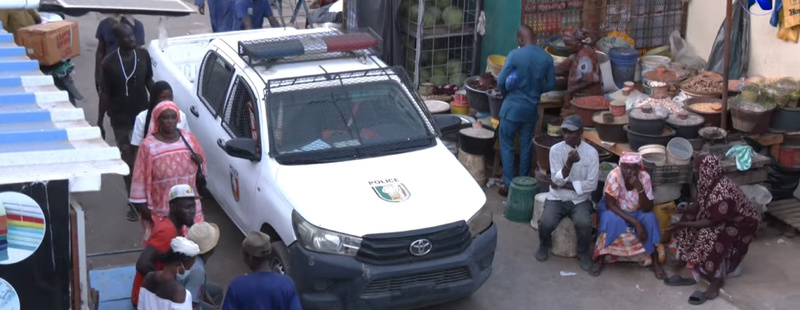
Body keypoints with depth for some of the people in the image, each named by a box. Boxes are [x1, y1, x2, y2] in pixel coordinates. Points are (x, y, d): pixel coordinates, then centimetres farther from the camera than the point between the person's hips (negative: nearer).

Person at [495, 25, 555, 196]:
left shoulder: (515, 55, -16)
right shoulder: (547, 58, -2)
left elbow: (501, 81, -16)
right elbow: (551, 84, 5)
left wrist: (506, 94, 4)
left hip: (513, 107, -4)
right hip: (532, 108, 4)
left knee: (507, 145, 6)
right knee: (526, 146, 15)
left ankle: (510, 185, 5)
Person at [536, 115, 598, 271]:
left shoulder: (591, 152, -7)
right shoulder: (556, 149, -6)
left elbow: (591, 184, -9)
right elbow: (557, 180, -13)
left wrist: (565, 185, -13)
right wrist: (569, 163, -29)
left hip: (580, 200, -1)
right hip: (557, 198, 1)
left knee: (584, 224, -30)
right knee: (546, 223, -26)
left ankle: (583, 252, 1)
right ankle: (544, 245, 9)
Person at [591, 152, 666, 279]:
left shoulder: (644, 177, -21)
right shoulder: (614, 175, -27)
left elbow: (647, 208, -24)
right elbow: (610, 204, -29)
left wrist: (640, 188, -41)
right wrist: (635, 222, -34)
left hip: (635, 211, 2)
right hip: (614, 210, -2)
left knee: (650, 218, -27)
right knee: (611, 219, -35)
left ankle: (655, 261, -14)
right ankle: (599, 259, -20)